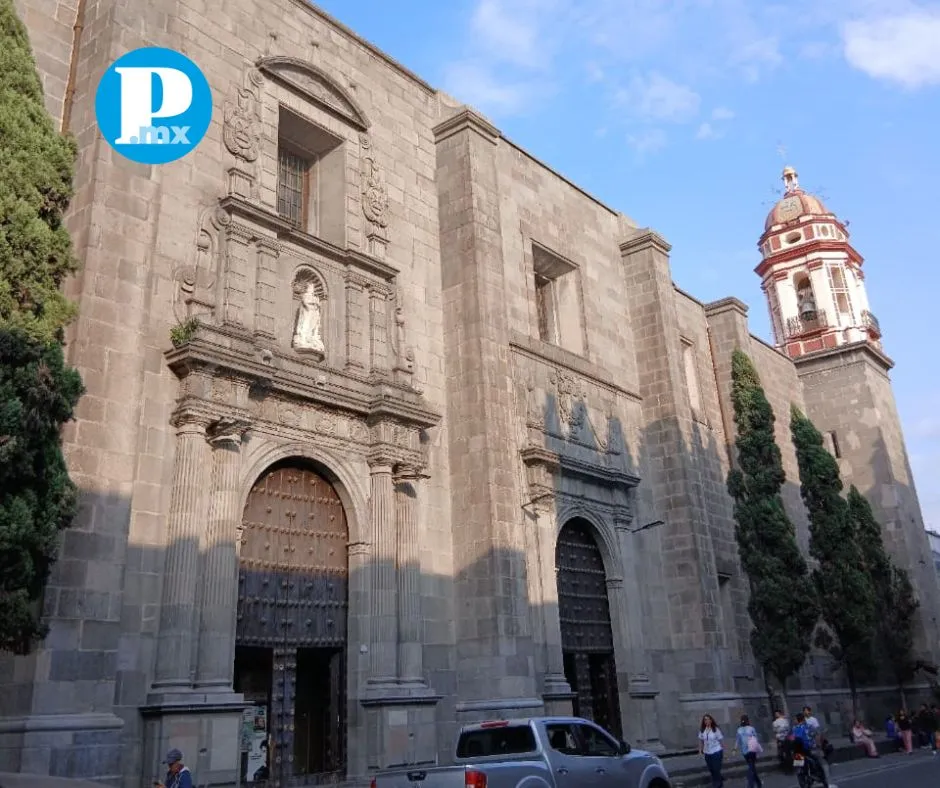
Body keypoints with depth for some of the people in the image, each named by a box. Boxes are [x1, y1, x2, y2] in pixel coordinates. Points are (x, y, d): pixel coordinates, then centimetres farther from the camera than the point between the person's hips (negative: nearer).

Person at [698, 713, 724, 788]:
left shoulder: (716, 729, -11)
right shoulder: (702, 730, -1)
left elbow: (720, 740, -5)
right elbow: (701, 740, 6)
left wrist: (723, 751, -2)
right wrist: (700, 750, 0)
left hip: (716, 752, -4)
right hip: (707, 753, 4)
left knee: (716, 769, -3)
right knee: (711, 769, 12)